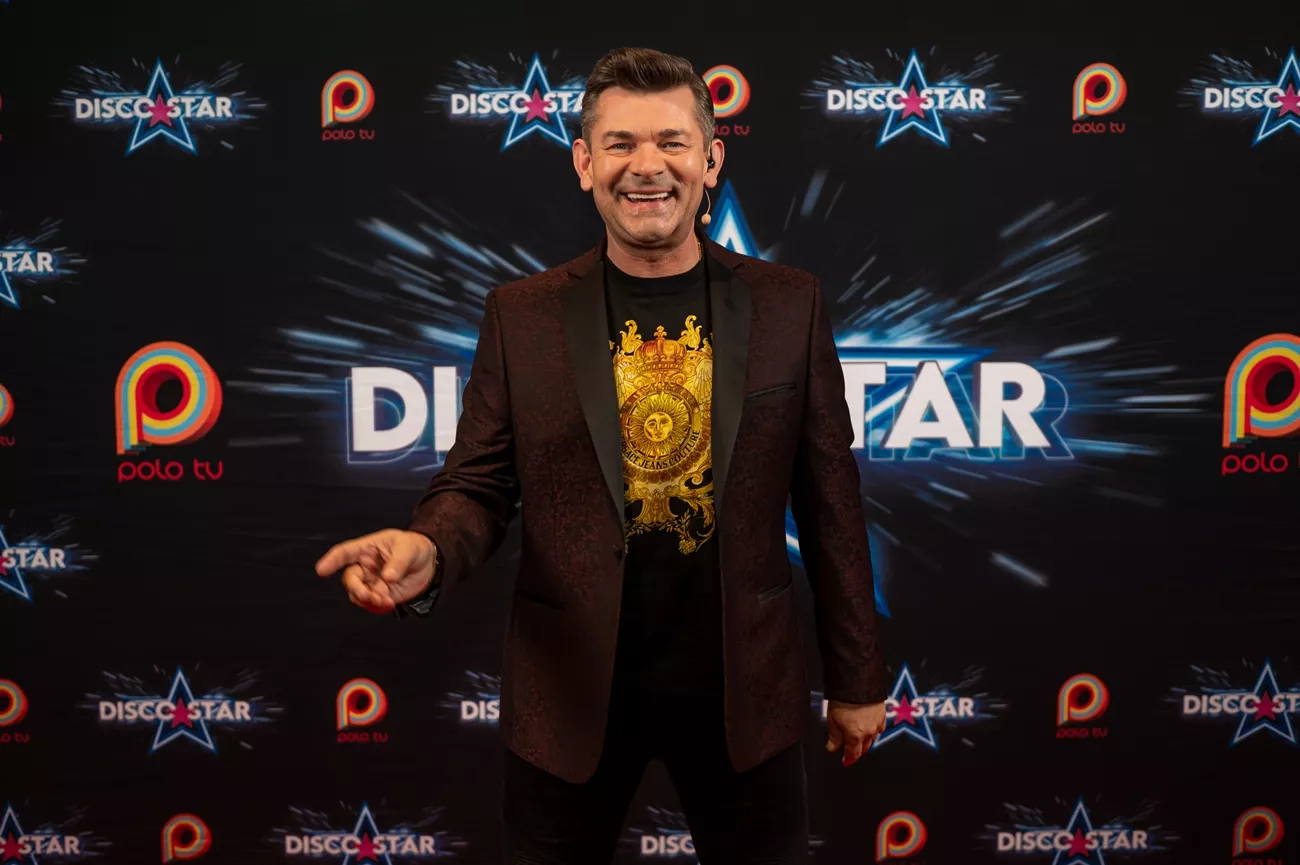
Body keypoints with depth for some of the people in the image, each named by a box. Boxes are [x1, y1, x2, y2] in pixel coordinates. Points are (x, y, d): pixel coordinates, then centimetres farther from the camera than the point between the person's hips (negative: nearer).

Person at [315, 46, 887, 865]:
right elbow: (479, 484, 0)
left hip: (743, 685, 1)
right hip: (572, 688, 0)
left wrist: (858, 676, 5)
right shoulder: (521, 314, -2)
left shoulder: (789, 304, -3)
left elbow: (830, 498, 0)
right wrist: (427, 551, -24)